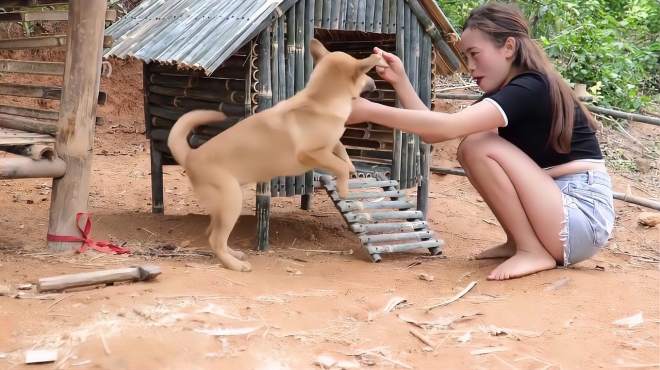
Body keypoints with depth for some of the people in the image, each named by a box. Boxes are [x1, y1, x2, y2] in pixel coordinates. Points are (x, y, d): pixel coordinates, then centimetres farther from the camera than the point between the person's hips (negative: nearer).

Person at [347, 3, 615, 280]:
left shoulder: (532, 88, -16)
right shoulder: (504, 93, 13)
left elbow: (449, 126, -28)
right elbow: (434, 134, 4)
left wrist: (369, 111, -26)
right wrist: (399, 80, -4)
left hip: (584, 217, -9)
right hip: (555, 208, 9)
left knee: (479, 147, -16)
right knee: (470, 148, 6)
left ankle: (534, 251, -10)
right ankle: (519, 242, 7)